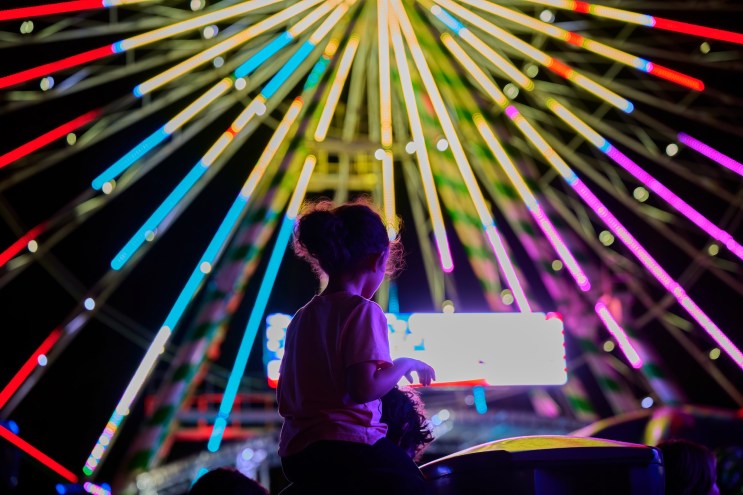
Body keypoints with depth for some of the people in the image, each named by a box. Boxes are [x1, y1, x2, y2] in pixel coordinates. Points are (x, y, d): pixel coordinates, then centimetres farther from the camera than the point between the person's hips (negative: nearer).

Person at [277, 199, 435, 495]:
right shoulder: (363, 311, -12)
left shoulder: (301, 318, 10)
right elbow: (365, 389, -22)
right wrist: (405, 364, -6)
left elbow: (285, 400, 13)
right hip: (345, 449, -8)